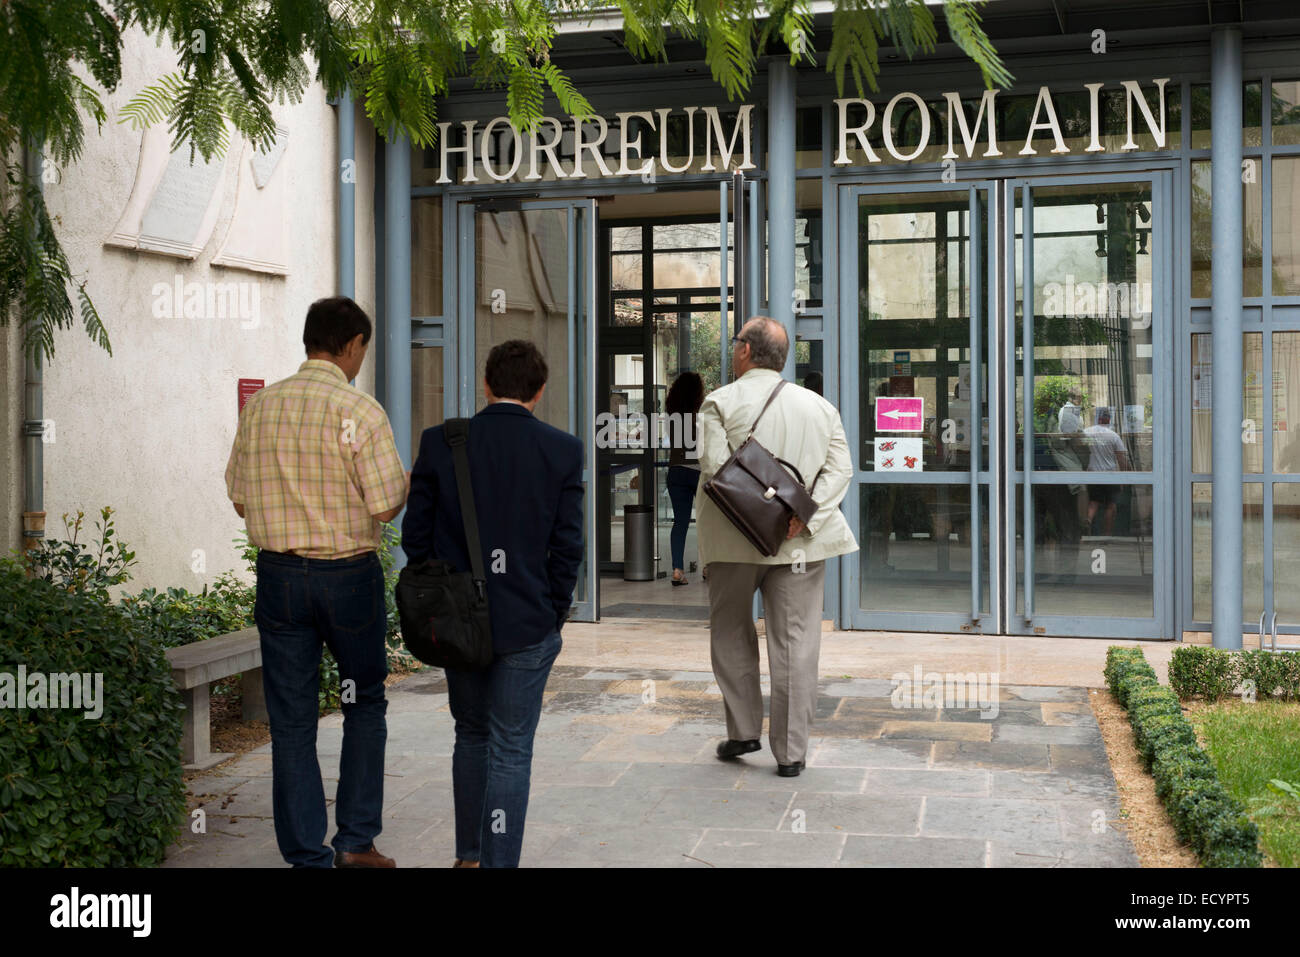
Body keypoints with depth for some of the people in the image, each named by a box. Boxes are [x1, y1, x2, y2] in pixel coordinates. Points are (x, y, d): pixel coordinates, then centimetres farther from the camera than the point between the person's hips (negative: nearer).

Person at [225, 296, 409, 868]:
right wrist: (407, 481, 8)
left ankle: (307, 855, 13)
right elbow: (387, 505, -13)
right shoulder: (361, 412, -12)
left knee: (291, 721, 9)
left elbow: (240, 497, 7)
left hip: (278, 575, 3)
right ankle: (356, 840, 18)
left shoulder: (260, 406, 1)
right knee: (365, 703, 16)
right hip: (349, 575, -3)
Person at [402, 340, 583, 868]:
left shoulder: (439, 442, -4)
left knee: (471, 735, 21)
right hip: (527, 624, -2)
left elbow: (416, 533, 0)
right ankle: (498, 861, 7)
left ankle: (469, 854, 32)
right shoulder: (563, 449, -7)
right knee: (511, 749, 6)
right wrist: (554, 614, 5)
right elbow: (567, 544, -6)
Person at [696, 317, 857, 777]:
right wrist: (803, 515, -11)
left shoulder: (719, 402, -3)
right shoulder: (818, 405, 8)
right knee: (795, 643, 5)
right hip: (800, 542, 2)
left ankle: (744, 730, 21)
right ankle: (791, 750, 7)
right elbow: (840, 468, -2)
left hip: (735, 541, -2)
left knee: (732, 633, 17)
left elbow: (714, 467, -16)